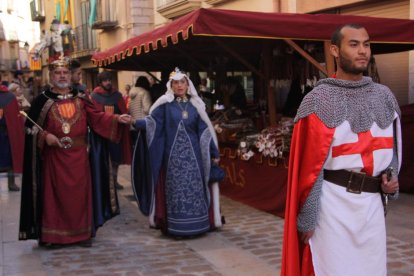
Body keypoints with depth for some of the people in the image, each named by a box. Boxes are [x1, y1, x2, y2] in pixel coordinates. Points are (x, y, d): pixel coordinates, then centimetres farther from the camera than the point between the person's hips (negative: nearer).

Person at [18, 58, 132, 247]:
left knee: (80, 194, 6)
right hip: (53, 156, -2)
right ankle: (53, 234, 11)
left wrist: (117, 119, -13)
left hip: (78, 155, 2)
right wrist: (44, 136, -16)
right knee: (55, 195, 2)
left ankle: (82, 233, 15)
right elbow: (31, 126, 1)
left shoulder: (81, 98, 7)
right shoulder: (42, 100, 1)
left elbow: (97, 117, 1)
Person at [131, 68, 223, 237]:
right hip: (173, 154, -2)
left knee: (194, 188, 2)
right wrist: (136, 123, -29)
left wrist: (214, 153, 7)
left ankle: (195, 224, 13)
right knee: (175, 189, 1)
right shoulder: (165, 104, 1)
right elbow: (152, 121, -10)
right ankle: (175, 227, 8)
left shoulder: (195, 105, 8)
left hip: (193, 154, 2)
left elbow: (204, 130, 8)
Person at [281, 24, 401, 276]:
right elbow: (309, 163, -10)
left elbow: (393, 146, 20)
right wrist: (306, 218, -10)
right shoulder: (319, 101, -8)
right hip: (333, 202, -5)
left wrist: (392, 177, 0)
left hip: (373, 202, 5)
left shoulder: (384, 96, 9)